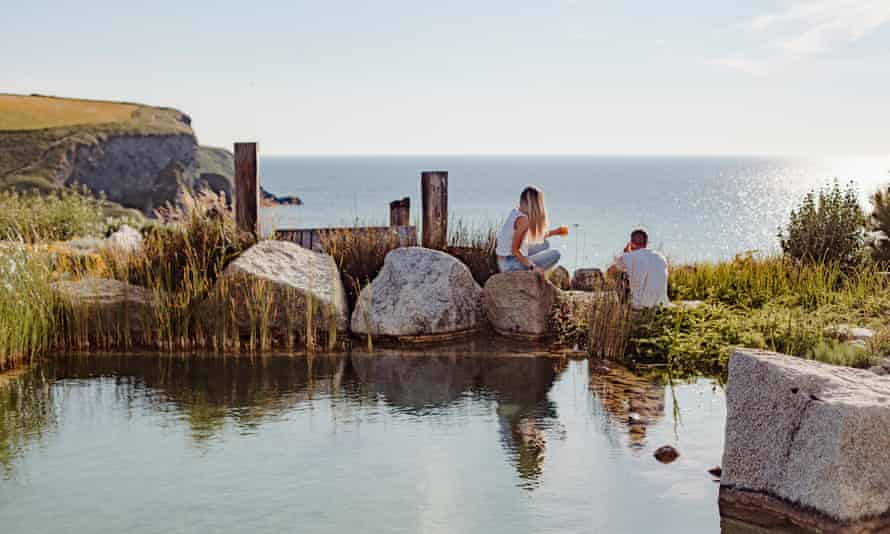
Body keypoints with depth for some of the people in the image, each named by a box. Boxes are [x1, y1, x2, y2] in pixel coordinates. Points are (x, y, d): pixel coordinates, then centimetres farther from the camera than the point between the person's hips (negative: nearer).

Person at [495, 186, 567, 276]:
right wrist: (533, 267, -24)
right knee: (555, 254, -10)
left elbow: (534, 235, 19)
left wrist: (554, 232, 24)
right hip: (511, 265, -9)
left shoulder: (516, 211, 5)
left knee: (544, 245, 23)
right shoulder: (523, 219, -21)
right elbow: (514, 250, -22)